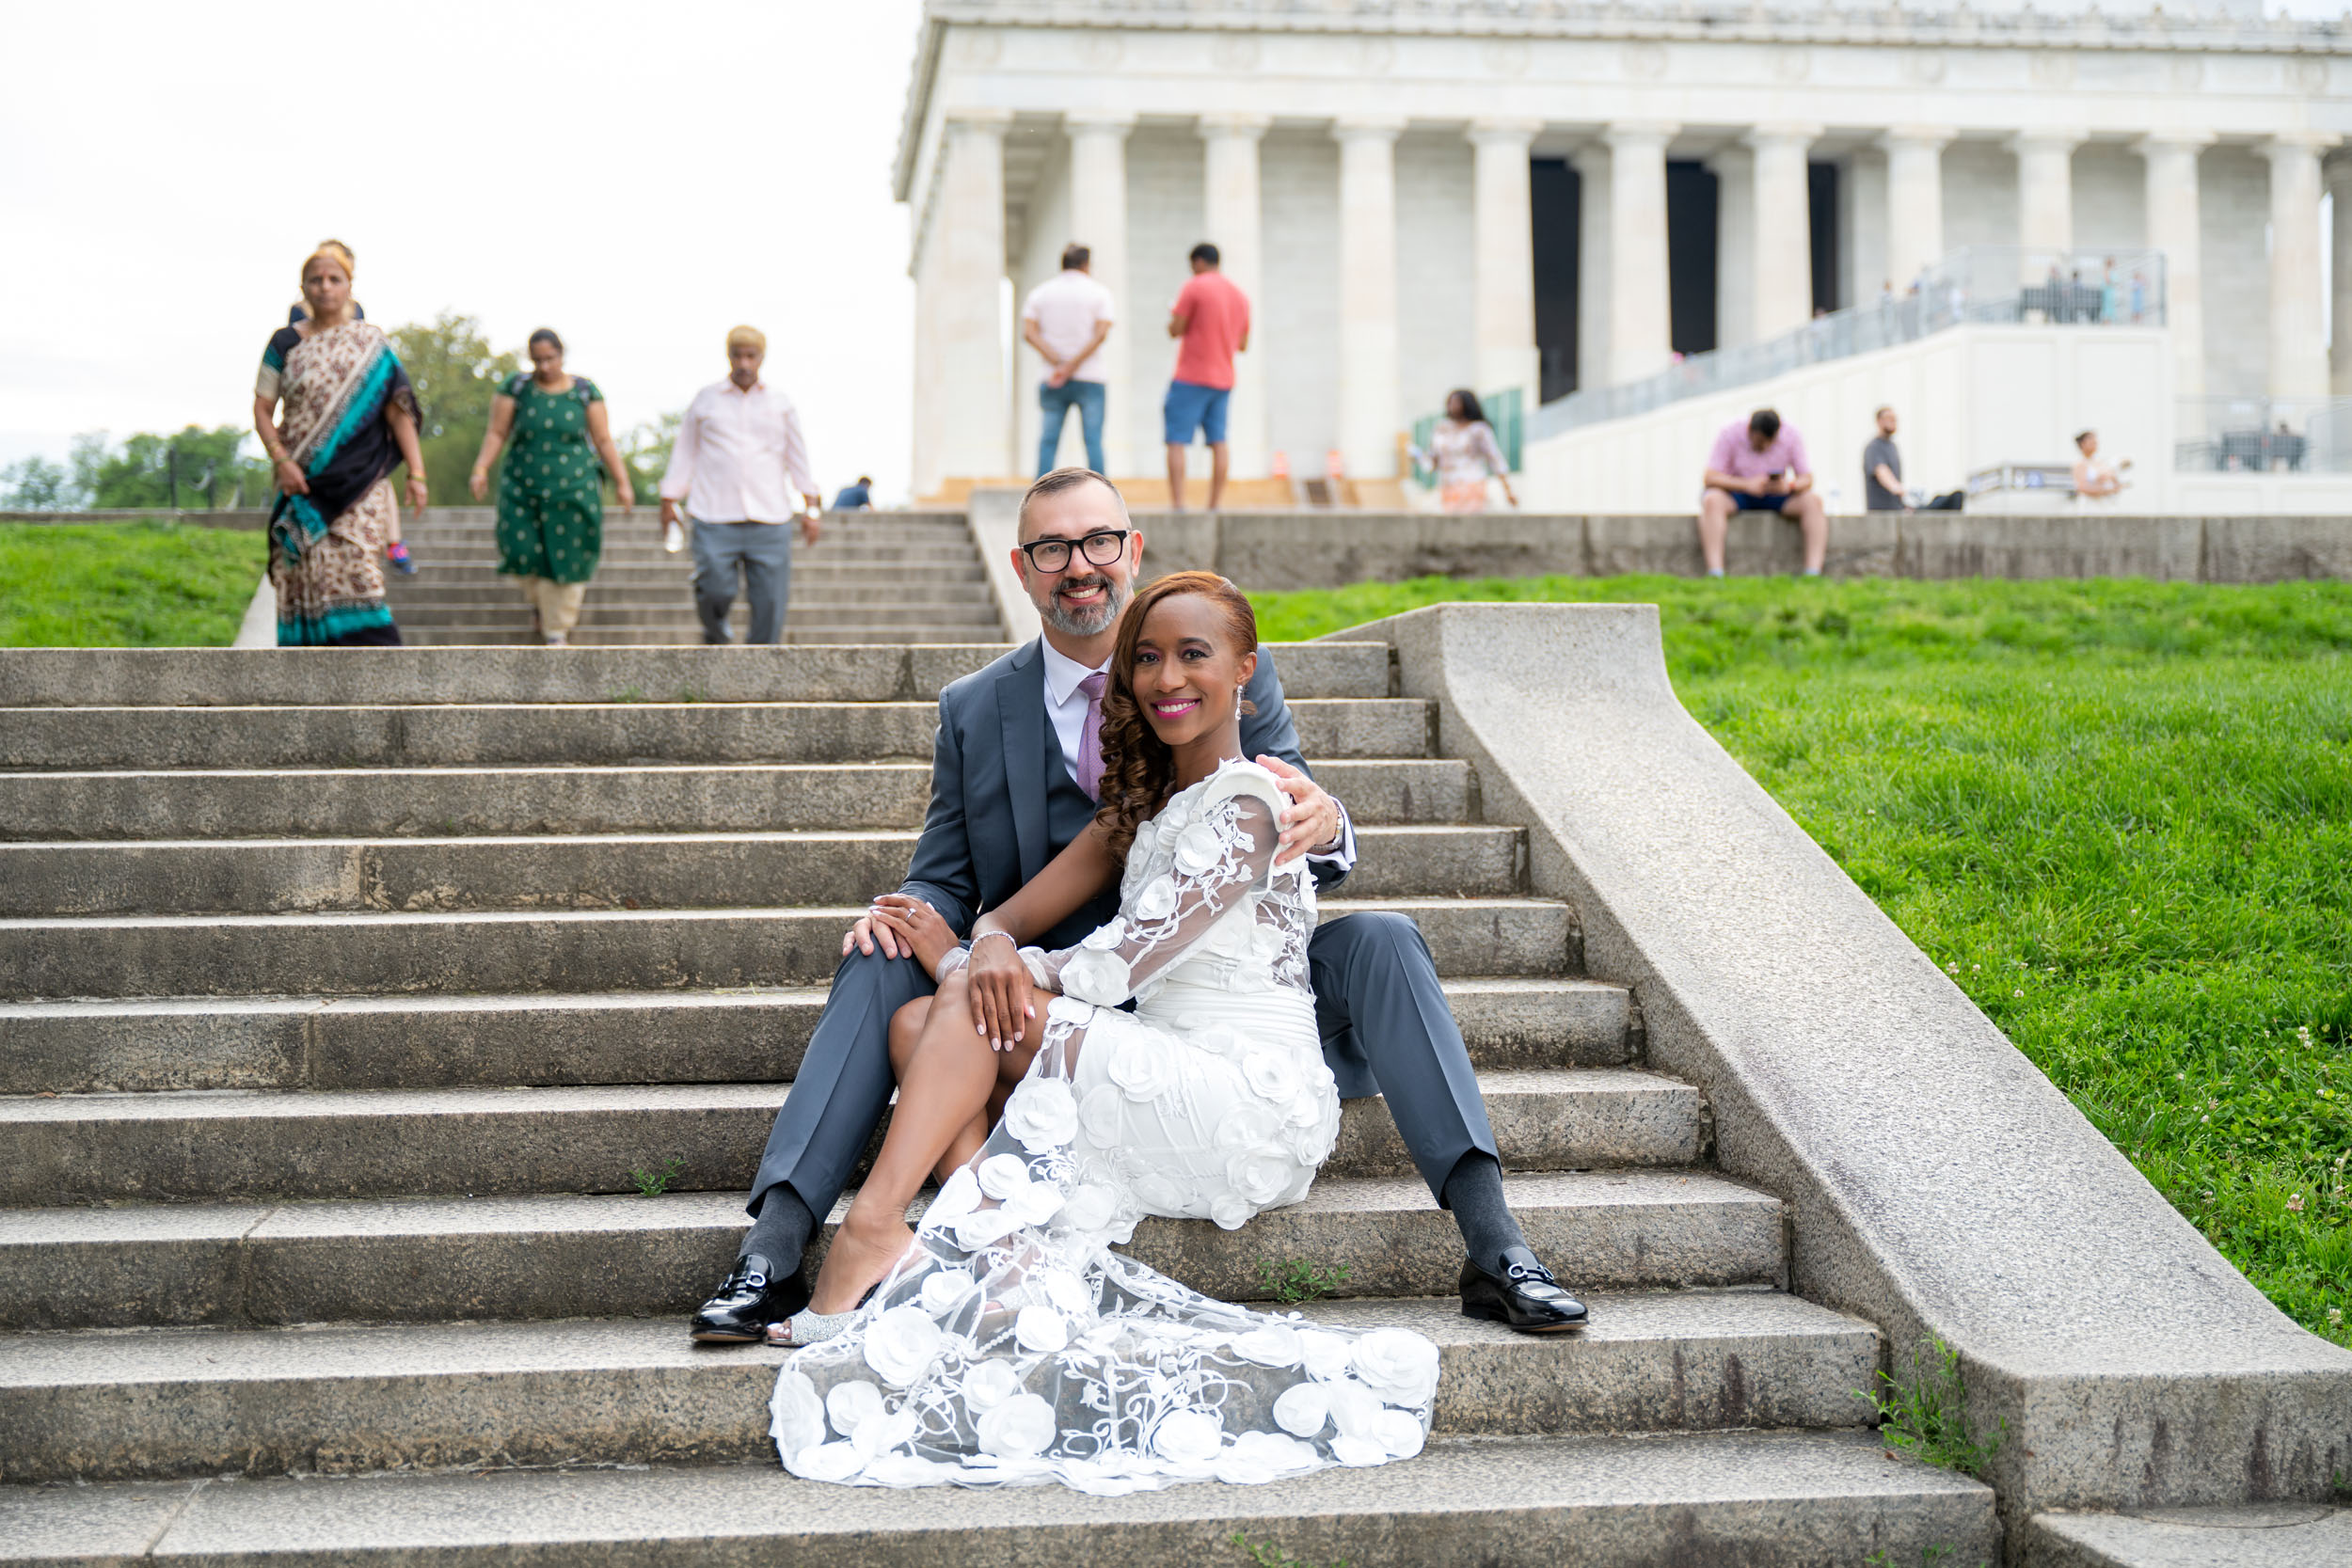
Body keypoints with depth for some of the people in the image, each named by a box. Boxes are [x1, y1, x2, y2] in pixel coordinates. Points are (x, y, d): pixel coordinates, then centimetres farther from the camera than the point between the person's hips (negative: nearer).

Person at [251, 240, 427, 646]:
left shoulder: (369, 343, 6)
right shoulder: (285, 343, 7)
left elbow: (398, 411, 2)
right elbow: (262, 410, 6)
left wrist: (416, 472, -6)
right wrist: (281, 460, -9)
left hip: (360, 480, -1)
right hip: (304, 482, 1)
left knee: (354, 566, -13)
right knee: (308, 572, -3)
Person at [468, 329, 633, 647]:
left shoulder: (584, 391, -1)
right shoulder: (517, 386, -1)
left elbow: (604, 441, 1)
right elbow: (496, 433, -1)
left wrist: (622, 483, -4)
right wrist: (481, 470, -14)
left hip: (573, 489, 0)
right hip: (524, 490, 0)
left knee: (567, 561, -2)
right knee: (524, 553, -6)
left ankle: (557, 632, 13)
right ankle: (539, 600, 29)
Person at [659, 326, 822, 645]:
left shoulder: (780, 403, 11)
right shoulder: (706, 400, 9)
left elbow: (797, 459, 15)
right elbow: (685, 452, 14)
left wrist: (810, 509, 10)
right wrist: (670, 502, 12)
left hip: (768, 520, 1)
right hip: (715, 519, -1)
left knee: (770, 600, -4)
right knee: (716, 591, -11)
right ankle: (715, 633, 21)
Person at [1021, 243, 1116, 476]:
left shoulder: (1039, 293, 9)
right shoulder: (1098, 293, 2)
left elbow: (1029, 333, -3)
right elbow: (1100, 333, -10)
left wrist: (1058, 363, -9)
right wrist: (1073, 366, -12)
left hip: (1053, 379, 2)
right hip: (1089, 378, -2)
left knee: (1048, 442, 3)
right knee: (1093, 441, -2)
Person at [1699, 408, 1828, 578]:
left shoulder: (1791, 435, -10)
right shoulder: (1730, 434, -16)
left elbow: (1807, 479, -10)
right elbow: (1710, 478, -22)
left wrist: (1789, 485, -35)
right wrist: (1746, 484, -38)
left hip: (1776, 497, 2)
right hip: (1737, 495, -2)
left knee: (1813, 500, -25)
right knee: (1712, 500, -35)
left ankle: (1813, 573, -32)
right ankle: (1715, 574, -44)